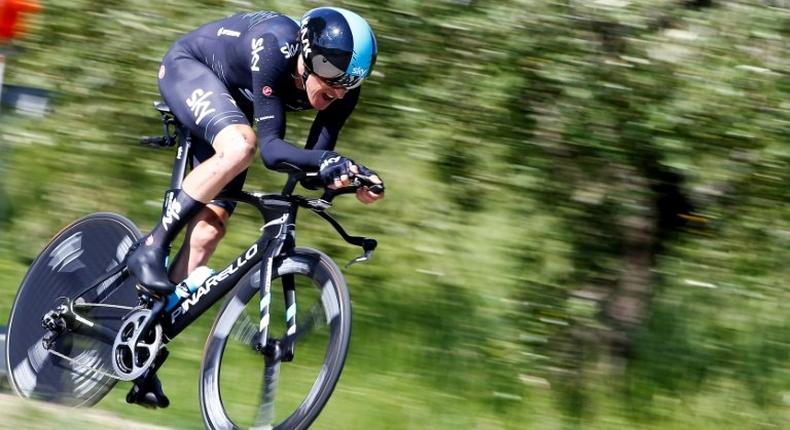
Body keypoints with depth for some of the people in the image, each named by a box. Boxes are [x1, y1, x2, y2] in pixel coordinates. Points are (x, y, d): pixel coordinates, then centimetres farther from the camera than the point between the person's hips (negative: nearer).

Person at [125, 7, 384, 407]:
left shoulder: (342, 90, -22)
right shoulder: (273, 49, -39)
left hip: (231, 100, 6)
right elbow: (271, 148, -40)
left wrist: (348, 177, -37)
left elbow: (313, 164, -17)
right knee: (239, 146, -37)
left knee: (210, 226, -6)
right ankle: (151, 248, -25)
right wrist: (328, 160, -56)